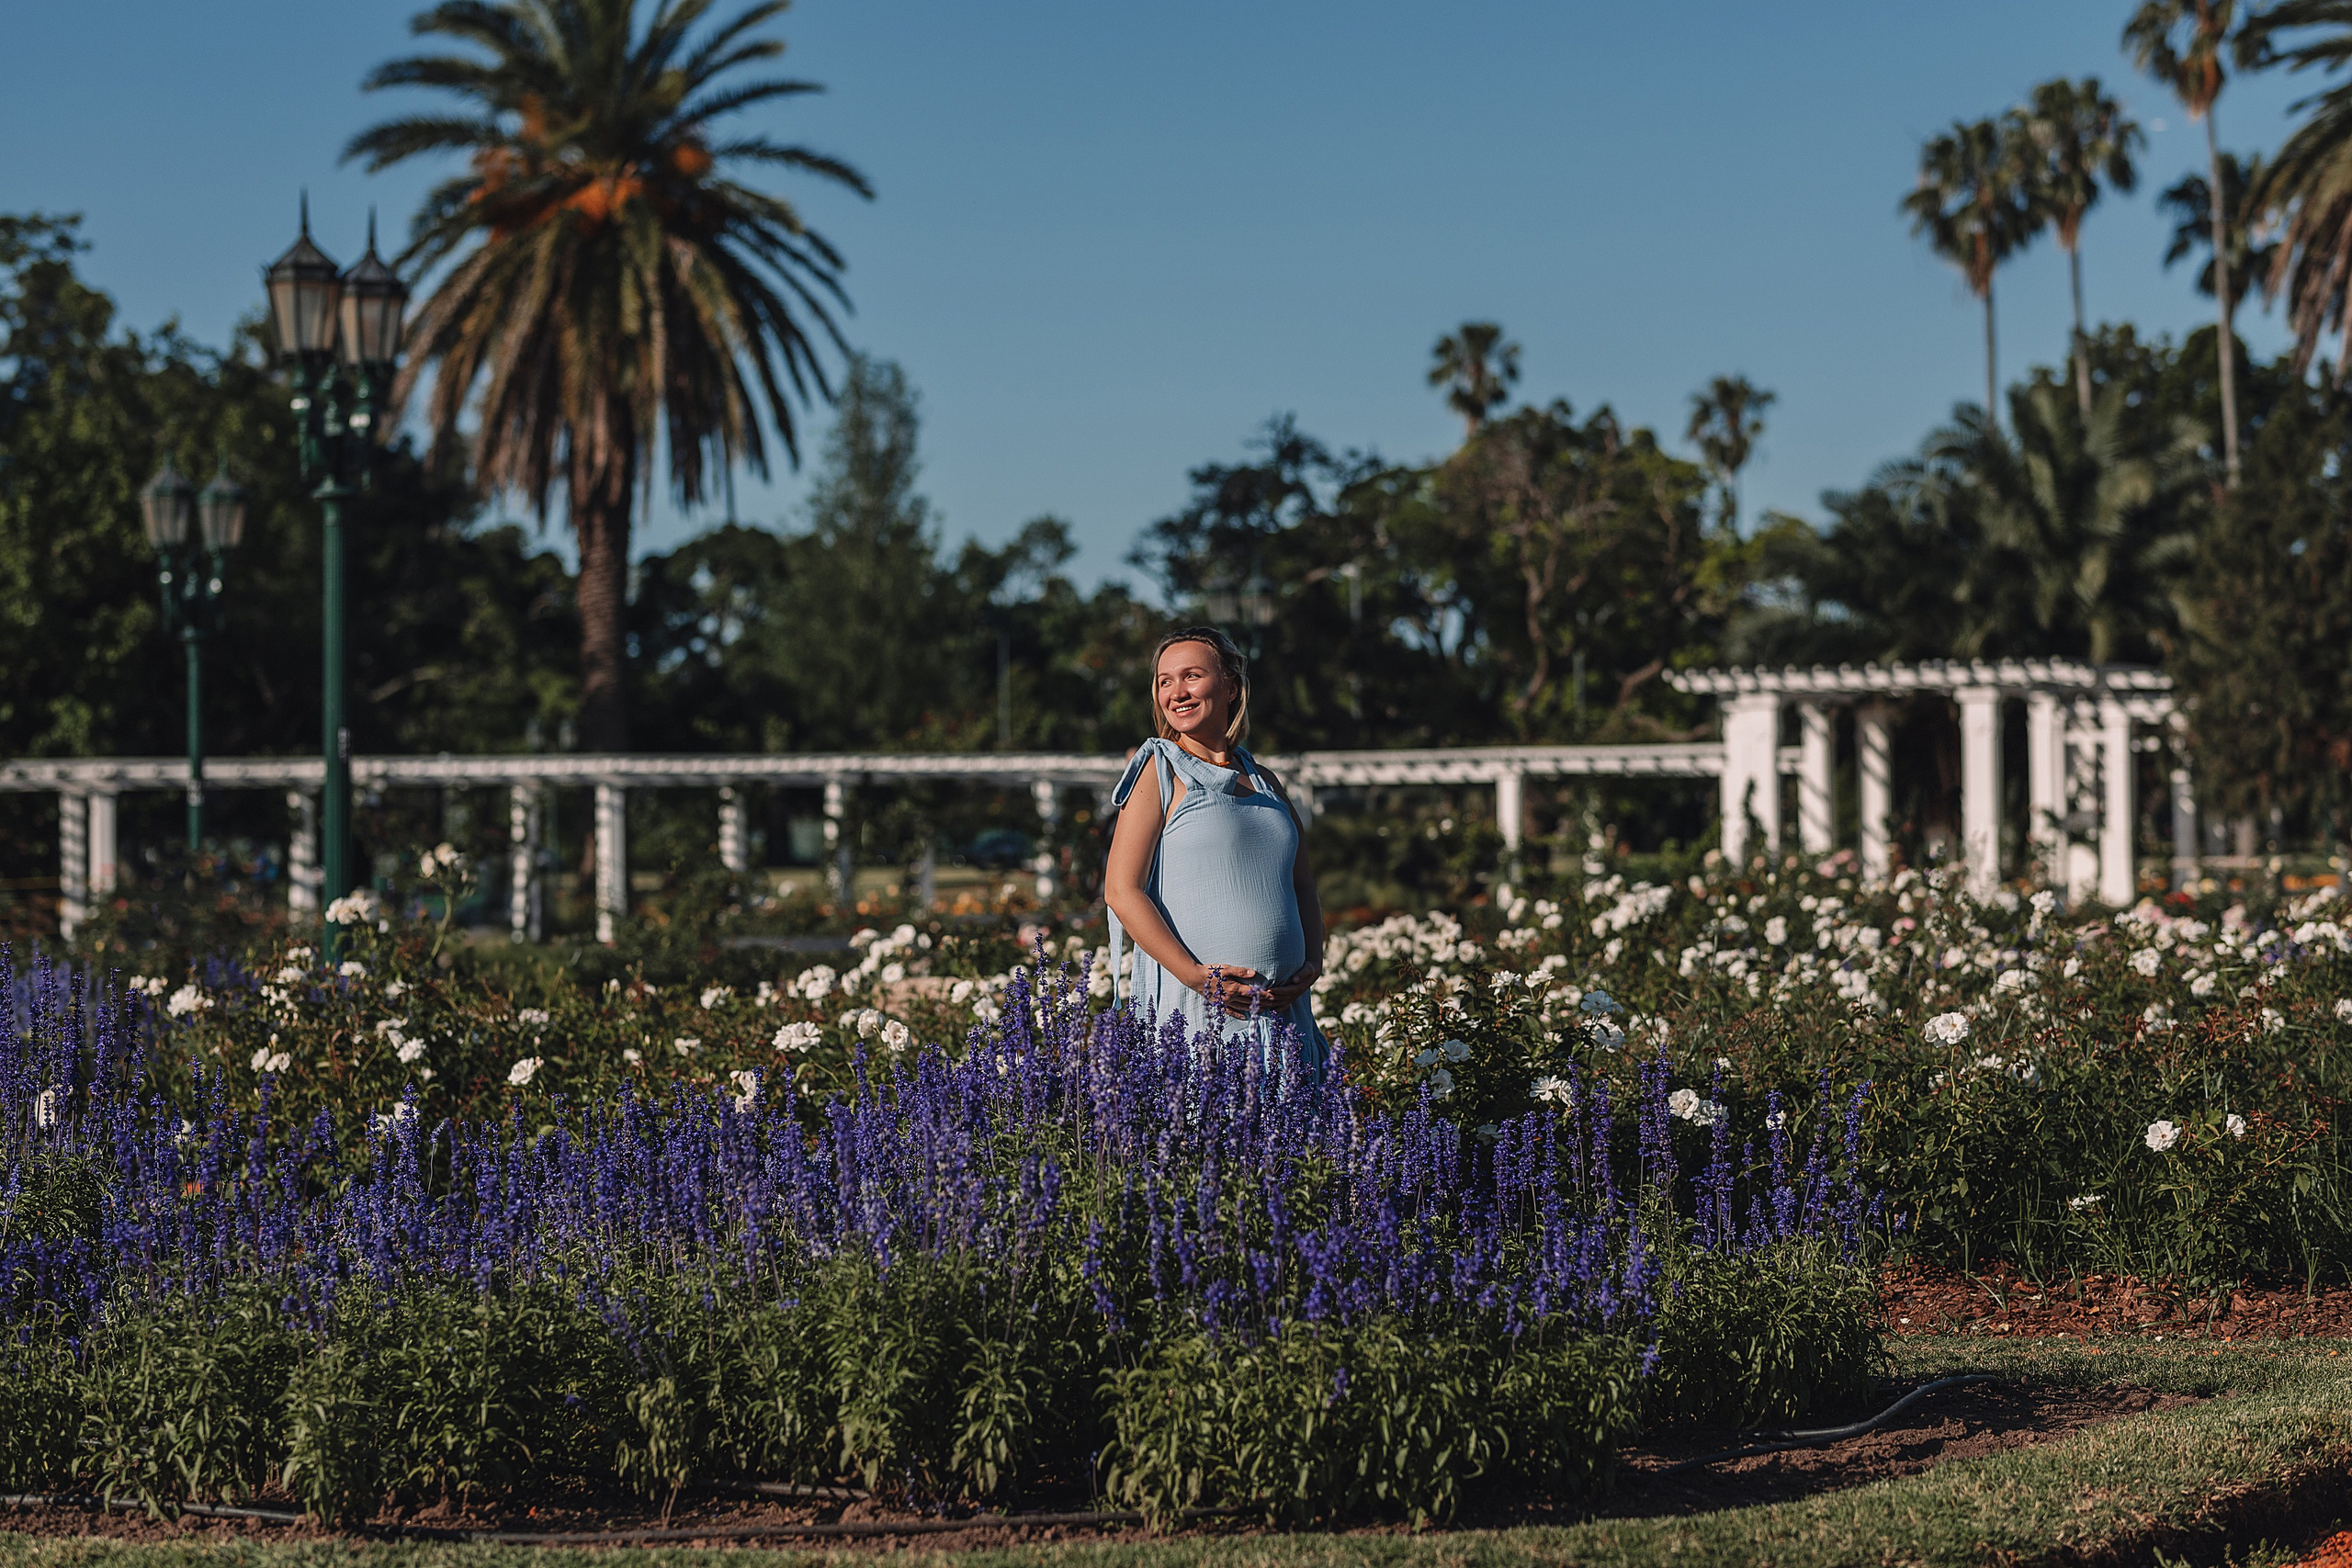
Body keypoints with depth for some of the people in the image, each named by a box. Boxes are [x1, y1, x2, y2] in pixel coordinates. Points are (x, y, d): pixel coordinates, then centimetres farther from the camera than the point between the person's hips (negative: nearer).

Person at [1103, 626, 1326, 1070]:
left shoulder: (1264, 781, 16)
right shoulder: (1159, 772, 0)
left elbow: (1303, 886, 23)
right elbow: (1121, 891, -8)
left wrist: (1313, 962, 3)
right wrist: (1196, 976, -17)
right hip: (1195, 1009, -5)